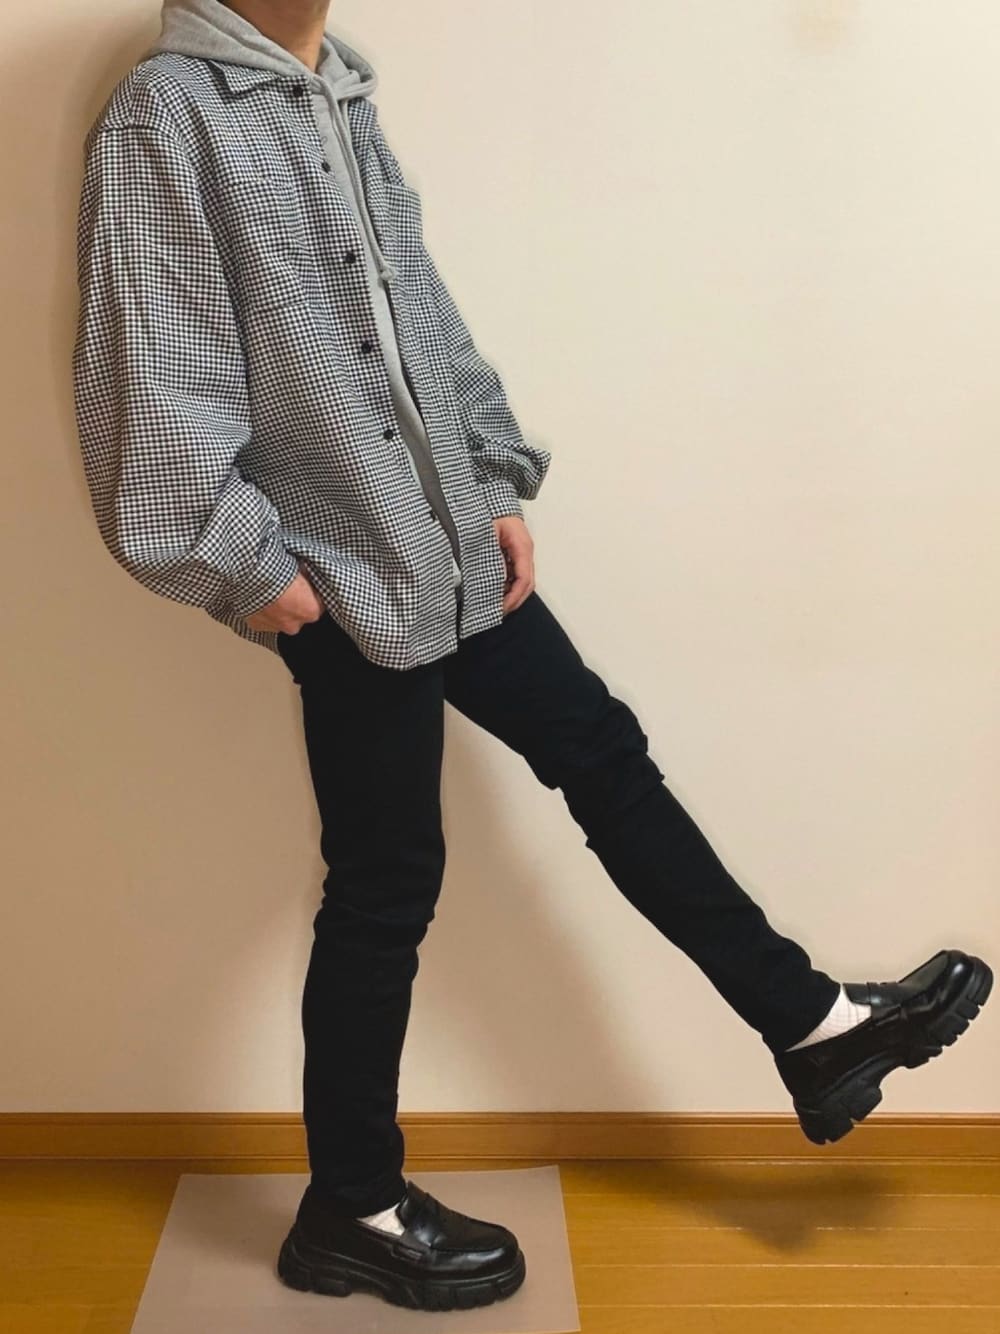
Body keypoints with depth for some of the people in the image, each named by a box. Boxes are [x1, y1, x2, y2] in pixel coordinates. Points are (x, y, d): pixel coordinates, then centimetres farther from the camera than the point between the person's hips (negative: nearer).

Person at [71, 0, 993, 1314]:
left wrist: (498, 481, 9)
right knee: (387, 883, 1)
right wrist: (244, 564, -16)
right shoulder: (166, 109, -10)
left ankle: (812, 1023, 26)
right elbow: (154, 372, -15)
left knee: (604, 754, 12)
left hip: (447, 547, 8)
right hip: (336, 575, -8)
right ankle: (352, 1213, 21)